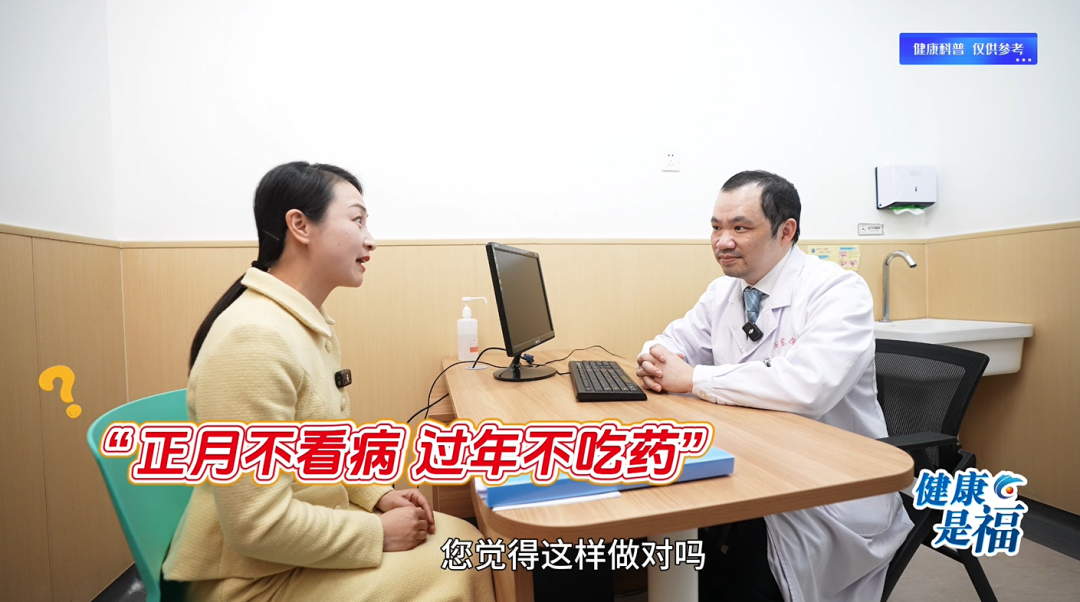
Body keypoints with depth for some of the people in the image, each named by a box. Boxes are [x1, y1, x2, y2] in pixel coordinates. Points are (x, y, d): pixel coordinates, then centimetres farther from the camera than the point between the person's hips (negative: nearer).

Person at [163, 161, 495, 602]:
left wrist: (379, 497, 1)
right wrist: (378, 532, -17)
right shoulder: (254, 338, -28)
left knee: (463, 540, 5)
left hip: (303, 530, 8)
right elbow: (260, 526, -28)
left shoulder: (309, 325, 3)